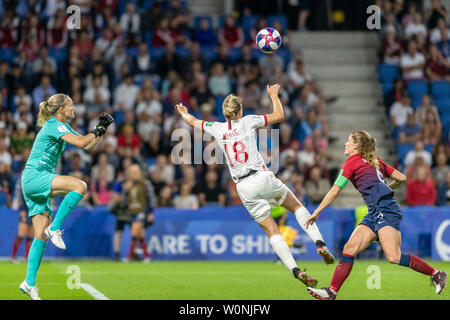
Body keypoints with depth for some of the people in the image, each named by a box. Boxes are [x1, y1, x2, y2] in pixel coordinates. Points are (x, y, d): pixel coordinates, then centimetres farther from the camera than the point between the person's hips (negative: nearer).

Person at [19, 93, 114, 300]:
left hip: (39, 182, 10)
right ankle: (54, 228, -21)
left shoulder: (63, 127, 19)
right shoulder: (54, 125, -11)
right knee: (79, 186, -27)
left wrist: (102, 129, 13)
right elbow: (81, 143, -23)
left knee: (41, 236, 3)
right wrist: (96, 131, -6)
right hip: (34, 177, -10)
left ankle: (29, 283, 3)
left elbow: (88, 146, 24)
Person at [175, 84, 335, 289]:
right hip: (262, 178, -2)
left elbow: (192, 121, 25)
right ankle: (320, 245, -2)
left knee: (272, 232, 4)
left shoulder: (217, 129, 7)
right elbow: (279, 116, 7)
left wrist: (183, 112, 47)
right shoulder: (248, 122, 0)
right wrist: (274, 95, 22)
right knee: (297, 206, 18)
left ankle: (296, 271, -10)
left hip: (243, 187, 2)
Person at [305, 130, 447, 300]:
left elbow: (334, 191, 0)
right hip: (375, 213, 9)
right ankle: (331, 292, -9)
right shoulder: (375, 161, 23)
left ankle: (436, 274, -7)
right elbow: (401, 178, 23)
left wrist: (316, 213, 7)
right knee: (349, 249, -2)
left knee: (394, 258, -18)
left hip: (385, 209, -9)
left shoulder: (353, 161, 1)